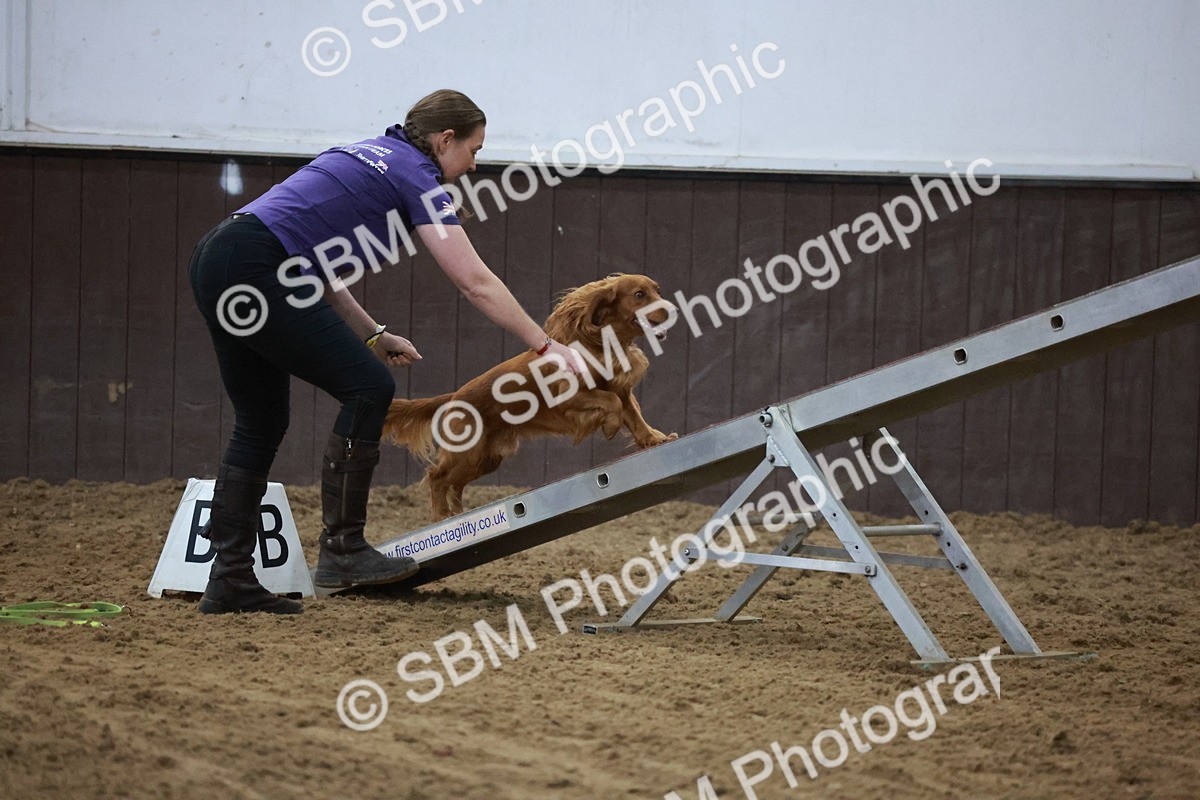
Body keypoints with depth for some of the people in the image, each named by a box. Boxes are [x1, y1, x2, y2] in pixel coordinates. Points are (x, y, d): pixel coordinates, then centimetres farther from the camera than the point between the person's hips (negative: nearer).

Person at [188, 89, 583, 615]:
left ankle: (230, 581, 15)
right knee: (368, 389, -3)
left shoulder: (367, 156, 25)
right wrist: (546, 346, 0)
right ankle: (341, 549, 0)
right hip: (252, 271, -9)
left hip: (214, 263, 9)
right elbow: (476, 284, -4)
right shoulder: (416, 176, 0)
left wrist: (373, 335, 22)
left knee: (261, 423, 15)